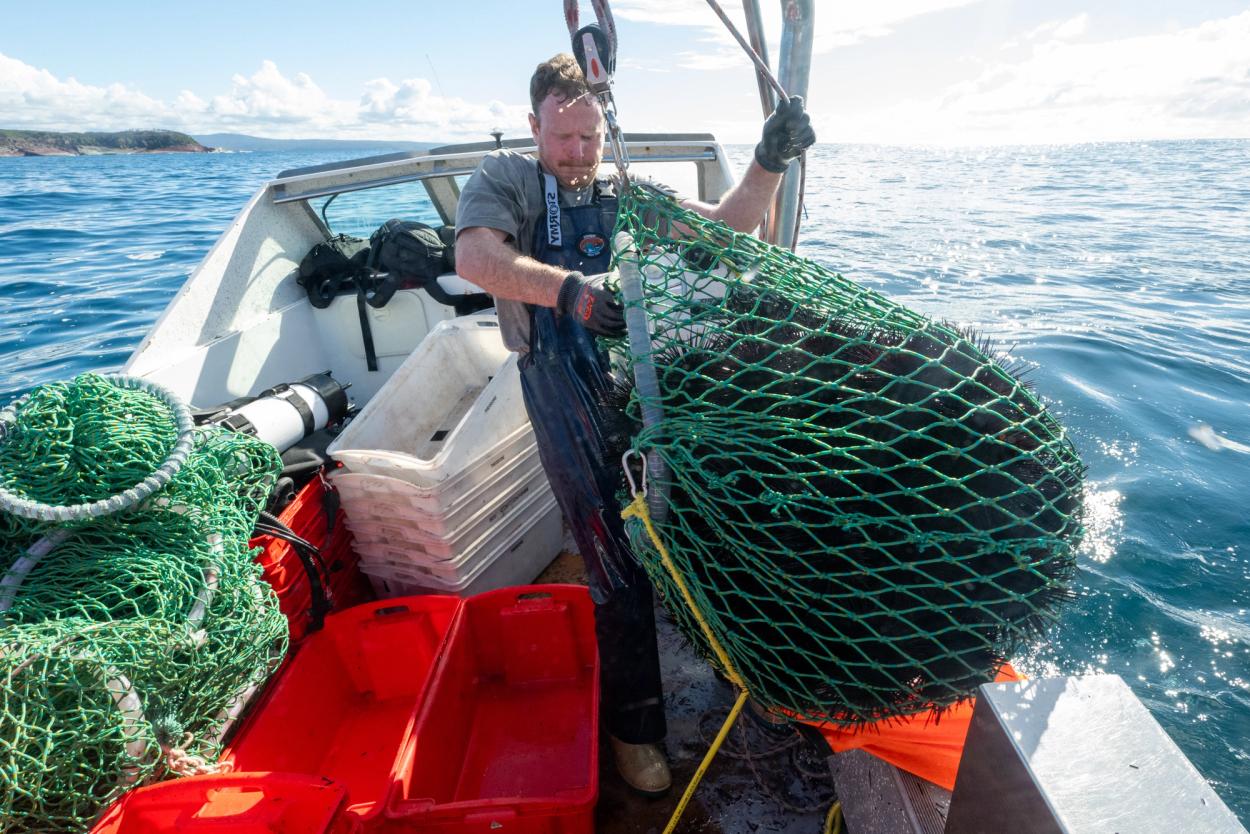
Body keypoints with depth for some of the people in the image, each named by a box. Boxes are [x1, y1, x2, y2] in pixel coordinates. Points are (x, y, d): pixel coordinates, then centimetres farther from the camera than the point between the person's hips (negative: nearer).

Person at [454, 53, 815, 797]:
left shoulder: (629, 194, 22)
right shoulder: (507, 179, 10)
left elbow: (726, 226, 15)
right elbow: (475, 256, -12)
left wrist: (769, 163, -4)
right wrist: (570, 289, -29)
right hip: (566, 383, -4)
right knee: (618, 558, -5)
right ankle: (632, 722, 15)